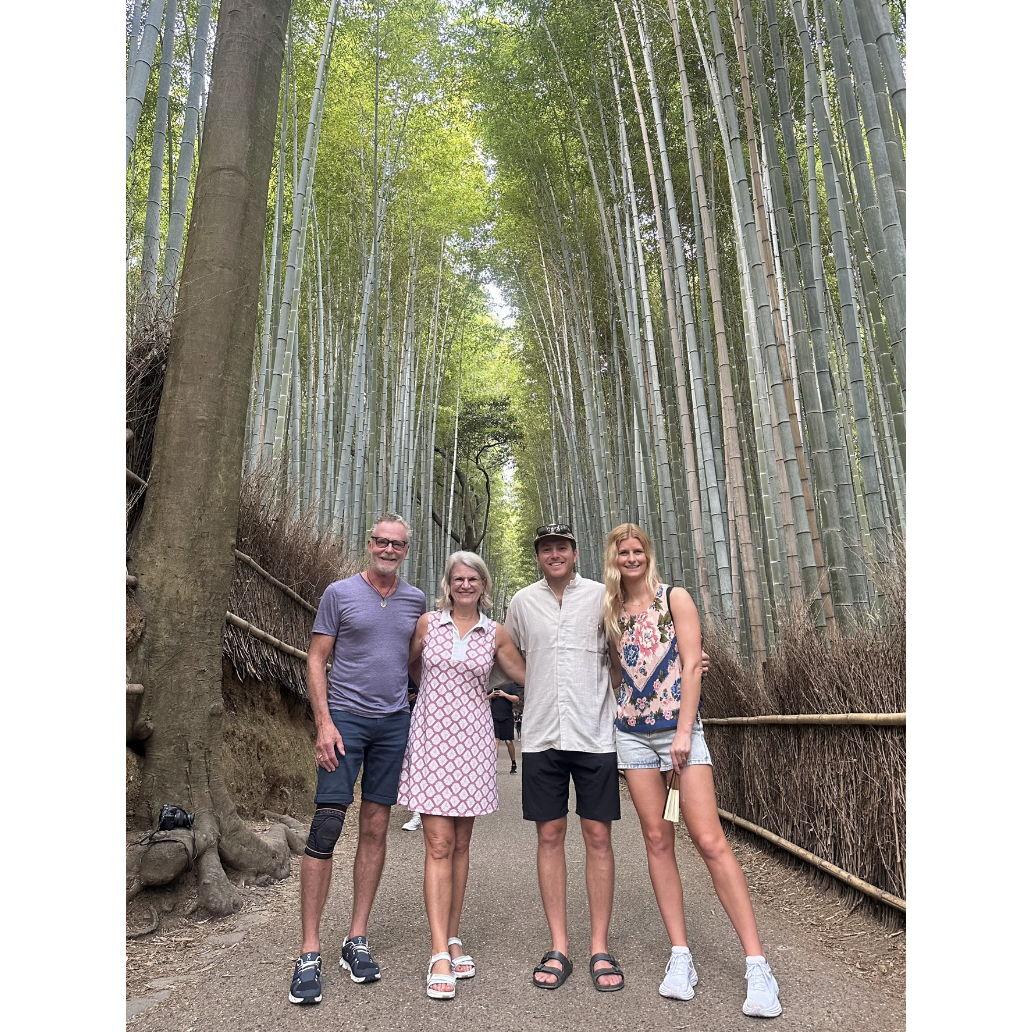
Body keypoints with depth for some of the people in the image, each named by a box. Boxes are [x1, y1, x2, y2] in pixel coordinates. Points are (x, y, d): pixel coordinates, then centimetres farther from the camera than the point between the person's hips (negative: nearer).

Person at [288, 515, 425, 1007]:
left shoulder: (416, 600, 8)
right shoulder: (339, 592, -1)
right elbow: (316, 660, -1)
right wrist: (324, 722, -10)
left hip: (395, 723, 3)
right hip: (345, 717, -3)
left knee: (375, 829, 9)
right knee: (326, 827, -6)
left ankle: (357, 940, 21)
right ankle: (309, 952, 6)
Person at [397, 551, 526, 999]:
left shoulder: (495, 634, 5)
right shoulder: (427, 623, 3)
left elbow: (527, 675, 12)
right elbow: (410, 668, 17)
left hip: (472, 739, 2)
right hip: (431, 735, -1)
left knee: (460, 845, 10)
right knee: (439, 844, -5)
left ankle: (452, 939, 23)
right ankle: (439, 953, 0)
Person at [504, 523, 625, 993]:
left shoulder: (600, 596, 0)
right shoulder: (522, 601, 6)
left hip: (594, 732, -1)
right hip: (541, 735, 2)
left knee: (598, 836, 5)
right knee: (549, 836, 7)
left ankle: (600, 948, 18)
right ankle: (558, 948, 19)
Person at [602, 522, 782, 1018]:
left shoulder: (674, 598, -1)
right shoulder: (612, 612, 10)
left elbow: (691, 664, -8)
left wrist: (684, 731, -13)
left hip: (678, 727, -3)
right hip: (632, 733, 4)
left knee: (710, 840, -9)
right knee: (657, 840, 5)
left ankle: (756, 964, -1)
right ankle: (680, 955, 14)